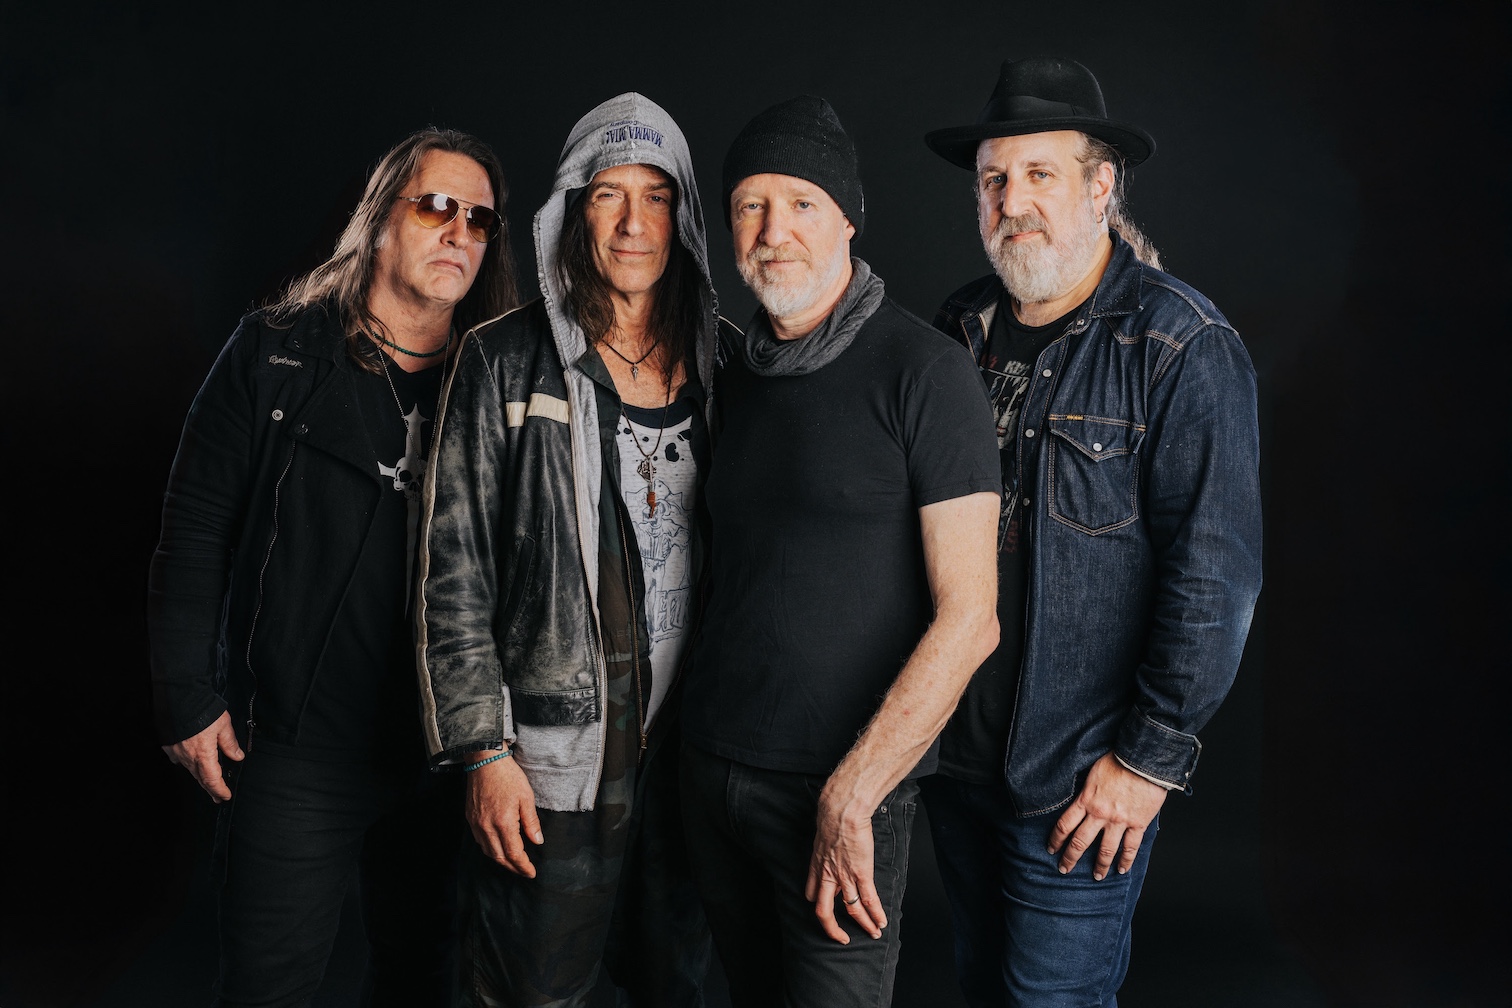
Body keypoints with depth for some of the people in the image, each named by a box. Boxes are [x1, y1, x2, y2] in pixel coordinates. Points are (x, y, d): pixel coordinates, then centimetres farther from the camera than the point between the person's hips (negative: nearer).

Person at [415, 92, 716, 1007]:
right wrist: (484, 751, -10)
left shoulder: (718, 367, 7)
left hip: (691, 750, 4)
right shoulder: (506, 362, -3)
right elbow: (453, 568, -5)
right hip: (551, 762, -3)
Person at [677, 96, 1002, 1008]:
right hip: (711, 766, 6)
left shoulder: (924, 370, -12)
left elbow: (969, 619, -15)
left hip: (841, 790, -6)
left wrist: (850, 798, -16)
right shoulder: (736, 368, 7)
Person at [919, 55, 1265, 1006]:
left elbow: (1214, 570, -16)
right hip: (954, 749, 6)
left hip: (1083, 780, -6)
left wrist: (1151, 757, -16)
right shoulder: (961, 329, 5)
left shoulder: (1184, 347, -13)